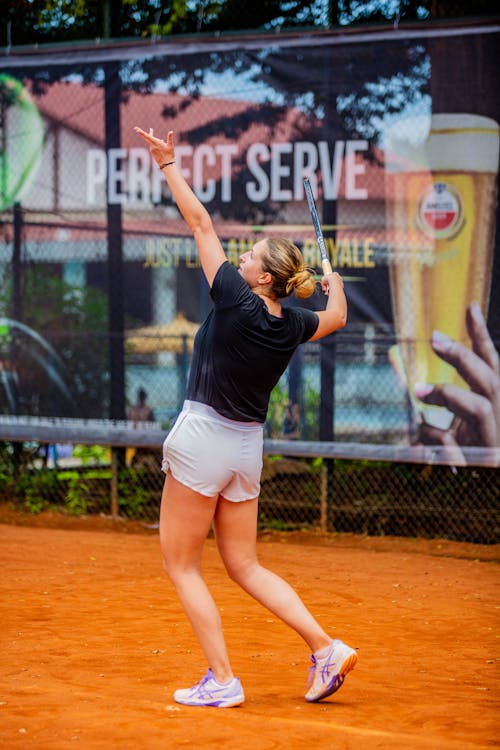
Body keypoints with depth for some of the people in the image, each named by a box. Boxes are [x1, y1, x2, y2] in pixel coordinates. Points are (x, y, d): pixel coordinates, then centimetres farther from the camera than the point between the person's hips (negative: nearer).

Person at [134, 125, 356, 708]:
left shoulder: (237, 301, -14)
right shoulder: (292, 326, 2)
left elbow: (201, 224, -7)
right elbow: (336, 317, 26)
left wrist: (168, 165, -1)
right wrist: (335, 285, 47)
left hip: (202, 440, -6)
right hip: (247, 447, 7)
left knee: (181, 566, 4)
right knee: (244, 567, 15)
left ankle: (222, 680, -2)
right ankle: (326, 647, 4)